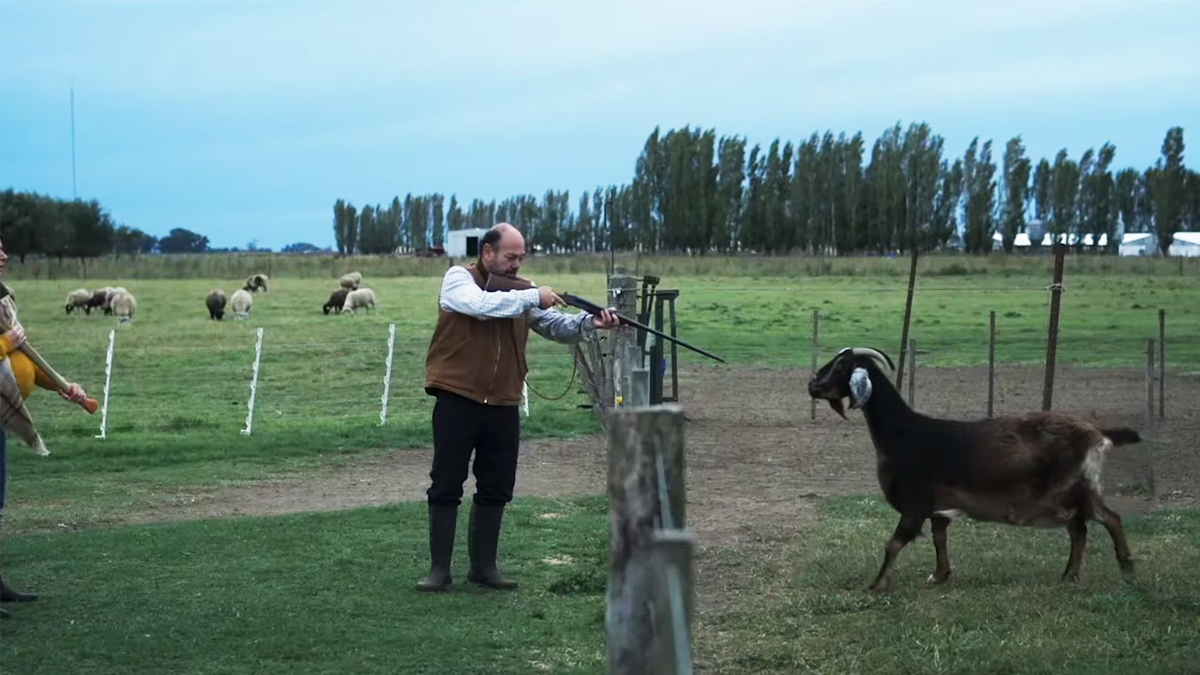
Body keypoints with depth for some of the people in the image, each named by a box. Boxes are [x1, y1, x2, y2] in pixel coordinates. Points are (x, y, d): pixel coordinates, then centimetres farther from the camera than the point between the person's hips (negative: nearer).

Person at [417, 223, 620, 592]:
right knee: (446, 486, 0)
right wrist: (533, 298, -22)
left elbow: (557, 326, 1)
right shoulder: (458, 278, -5)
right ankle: (439, 568, 7)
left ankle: (483, 566, 20)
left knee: (496, 489, 10)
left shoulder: (522, 291, 10)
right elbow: (483, 304, -25)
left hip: (504, 406, 5)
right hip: (458, 401, -5)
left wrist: (590, 322, -18)